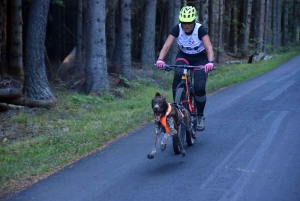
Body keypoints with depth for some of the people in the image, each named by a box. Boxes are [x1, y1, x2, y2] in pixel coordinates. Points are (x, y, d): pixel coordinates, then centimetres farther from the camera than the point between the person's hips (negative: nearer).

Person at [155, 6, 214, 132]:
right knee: (178, 74, -33)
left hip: (200, 58, -1)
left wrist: (210, 62, -55)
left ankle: (200, 116, 2)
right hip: (183, 56, 2)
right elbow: (166, 46, -28)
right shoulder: (177, 29, -19)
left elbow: (209, 48, -35)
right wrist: (160, 59, -46)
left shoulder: (200, 29, -25)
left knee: (199, 87, -22)